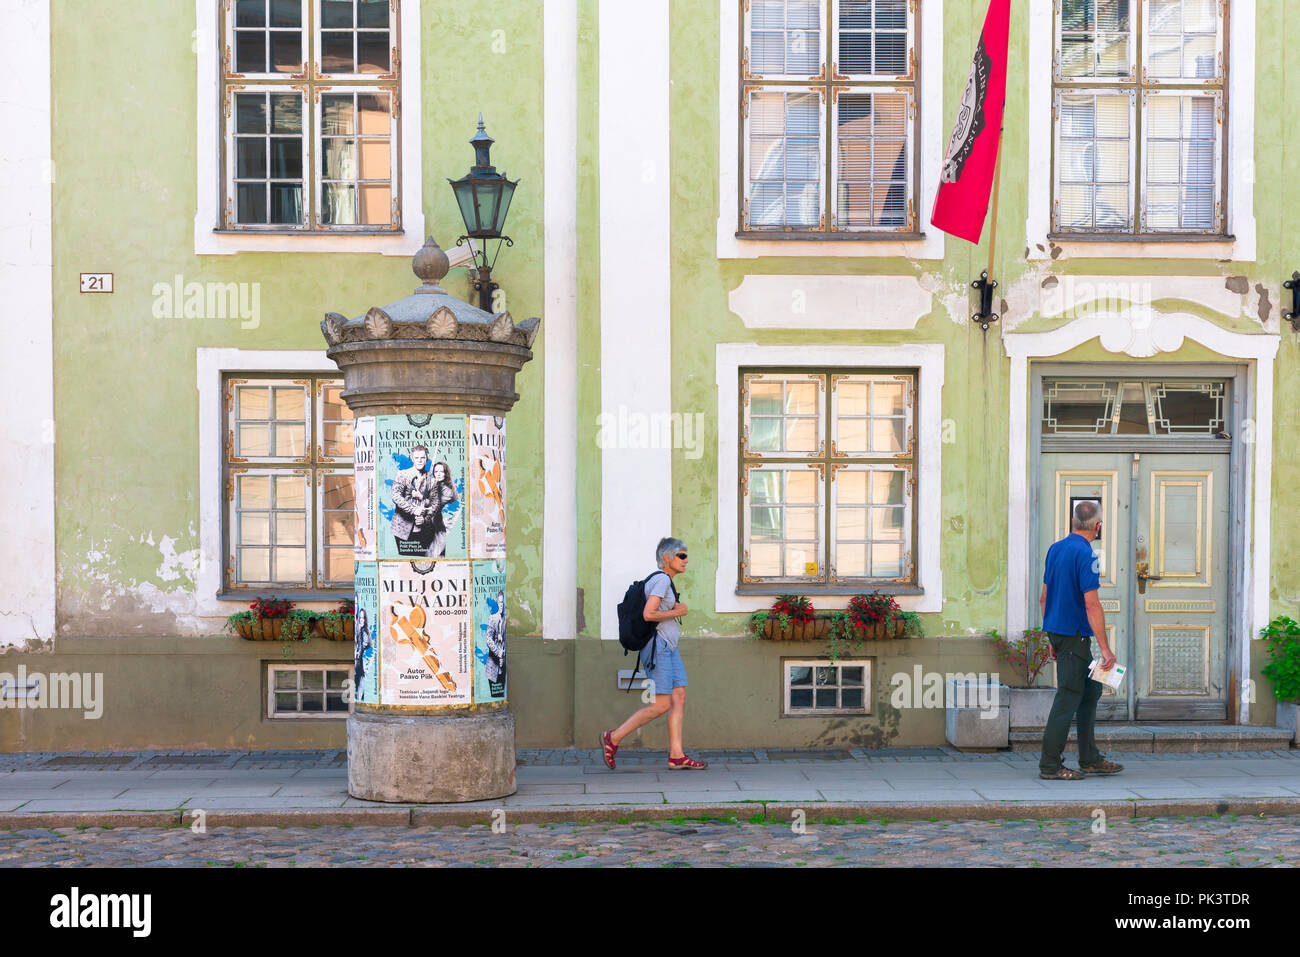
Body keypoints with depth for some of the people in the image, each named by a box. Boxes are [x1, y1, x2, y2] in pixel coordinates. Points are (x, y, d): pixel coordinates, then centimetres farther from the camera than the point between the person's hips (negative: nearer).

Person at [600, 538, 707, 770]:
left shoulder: (666, 581, 17)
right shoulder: (661, 579, -13)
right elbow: (648, 614, -23)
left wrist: (677, 608, 7)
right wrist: (677, 612, -11)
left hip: (669, 647, 10)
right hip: (657, 646, -10)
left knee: (679, 697, 3)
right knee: (661, 705, -9)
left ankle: (676, 755, 1)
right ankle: (613, 738, -1)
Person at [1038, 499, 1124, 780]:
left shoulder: (1055, 549, 11)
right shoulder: (1085, 554, -16)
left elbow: (1044, 597, 15)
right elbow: (1091, 604, -21)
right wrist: (1105, 649, -19)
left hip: (1057, 631, 9)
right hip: (1075, 634, -9)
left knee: (1091, 690, 16)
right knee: (1068, 697, -4)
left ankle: (1090, 759, 20)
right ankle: (1049, 765, -2)